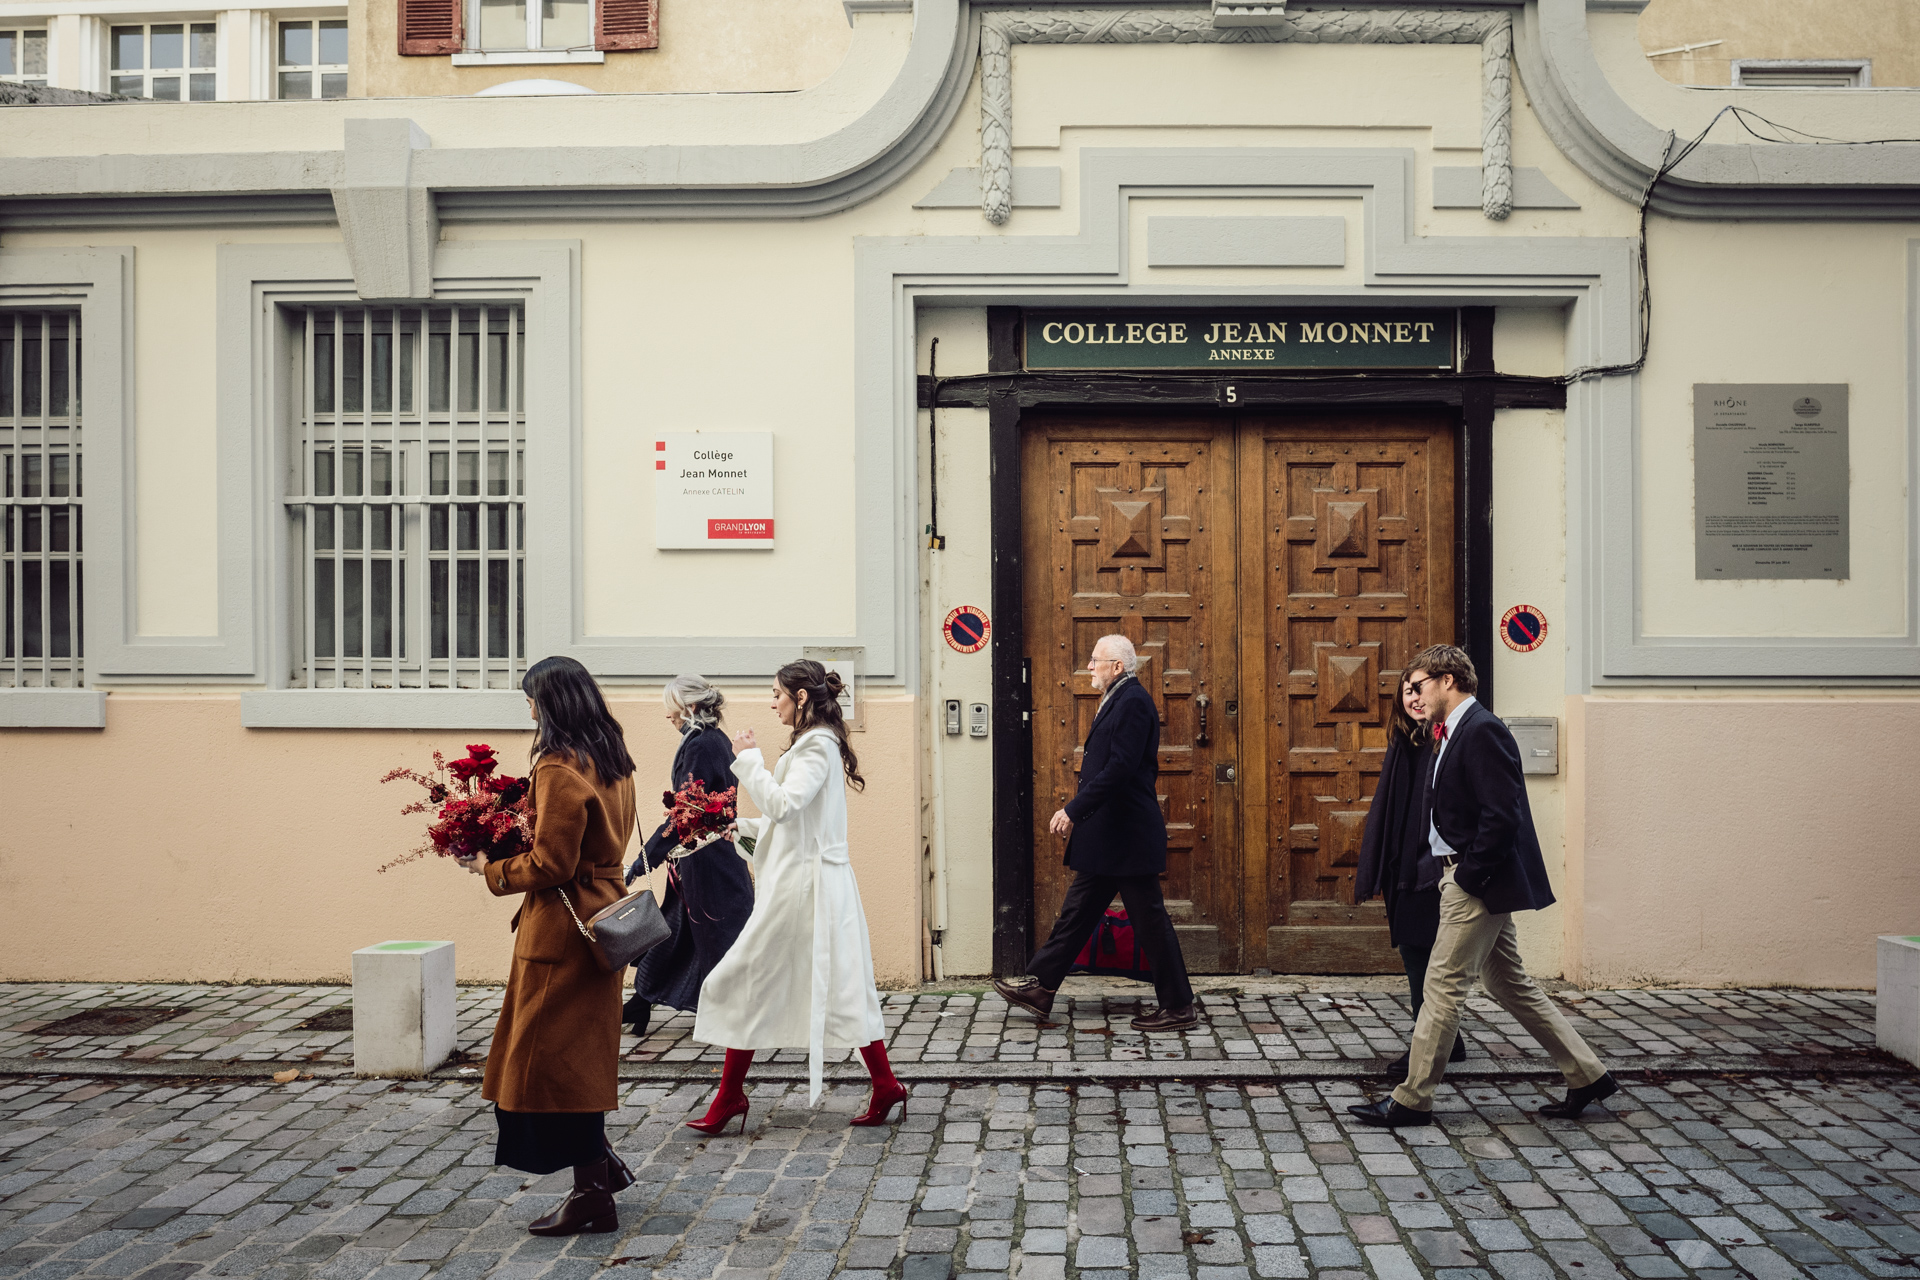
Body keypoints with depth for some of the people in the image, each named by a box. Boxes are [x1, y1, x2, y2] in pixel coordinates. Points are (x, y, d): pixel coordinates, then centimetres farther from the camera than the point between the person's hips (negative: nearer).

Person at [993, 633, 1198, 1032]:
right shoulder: (1118, 701, 16)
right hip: (1107, 838, 10)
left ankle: (1179, 1007, 8)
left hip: (1127, 836, -10)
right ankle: (1039, 988, 19)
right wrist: (1077, 814, 16)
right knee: (1076, 913, 13)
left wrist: (1073, 810, -23)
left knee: (1150, 920, -2)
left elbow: (1119, 768, -24)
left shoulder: (1132, 701, -16)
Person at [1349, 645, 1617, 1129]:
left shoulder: (1482, 730, -16)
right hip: (1470, 879, 10)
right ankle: (1586, 1074, 24)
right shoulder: (1456, 732, 14)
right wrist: (1452, 871, 10)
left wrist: (1467, 877, -18)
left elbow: (1502, 814, -23)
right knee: (1510, 985, 16)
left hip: (1476, 885, -10)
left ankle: (1411, 1100, 5)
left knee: (1443, 985, -3)